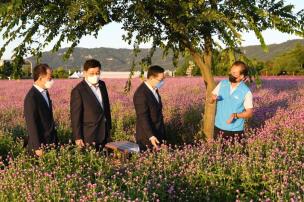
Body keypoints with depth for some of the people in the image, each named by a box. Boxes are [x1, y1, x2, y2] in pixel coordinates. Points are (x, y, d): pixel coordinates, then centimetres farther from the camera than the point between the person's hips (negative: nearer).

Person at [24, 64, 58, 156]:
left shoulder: (45, 92, 8)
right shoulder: (31, 97, -19)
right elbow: (31, 124, -19)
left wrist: (55, 138, 14)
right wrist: (37, 148, -17)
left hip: (51, 141, 8)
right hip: (40, 145, -7)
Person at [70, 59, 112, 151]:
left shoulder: (102, 85, 8)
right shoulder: (78, 91, -13)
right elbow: (75, 116, -12)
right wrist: (78, 138, -12)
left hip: (104, 134, 6)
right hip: (89, 137, -6)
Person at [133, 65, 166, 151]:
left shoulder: (154, 89, 10)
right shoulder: (141, 93, -19)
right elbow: (143, 117, -23)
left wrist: (162, 134, 17)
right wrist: (150, 136, -29)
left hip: (158, 135, 8)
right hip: (147, 138, -8)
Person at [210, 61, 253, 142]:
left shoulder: (246, 92, -10)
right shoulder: (222, 84, 1)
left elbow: (249, 113, -6)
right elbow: (211, 100, 8)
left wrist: (235, 115, -22)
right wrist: (213, 98, -15)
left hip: (235, 131, -3)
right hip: (219, 128, 3)